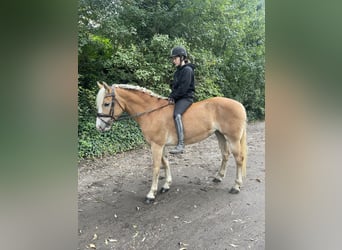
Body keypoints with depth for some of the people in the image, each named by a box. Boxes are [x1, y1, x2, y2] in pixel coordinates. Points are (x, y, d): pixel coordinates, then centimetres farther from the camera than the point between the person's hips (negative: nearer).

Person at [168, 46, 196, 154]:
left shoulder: (187, 70, -10)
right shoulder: (178, 71, 18)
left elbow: (183, 88, -18)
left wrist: (173, 96, -12)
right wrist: (172, 96, 0)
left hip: (186, 97, -10)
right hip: (178, 98, 11)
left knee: (177, 114, -32)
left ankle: (180, 145, -36)